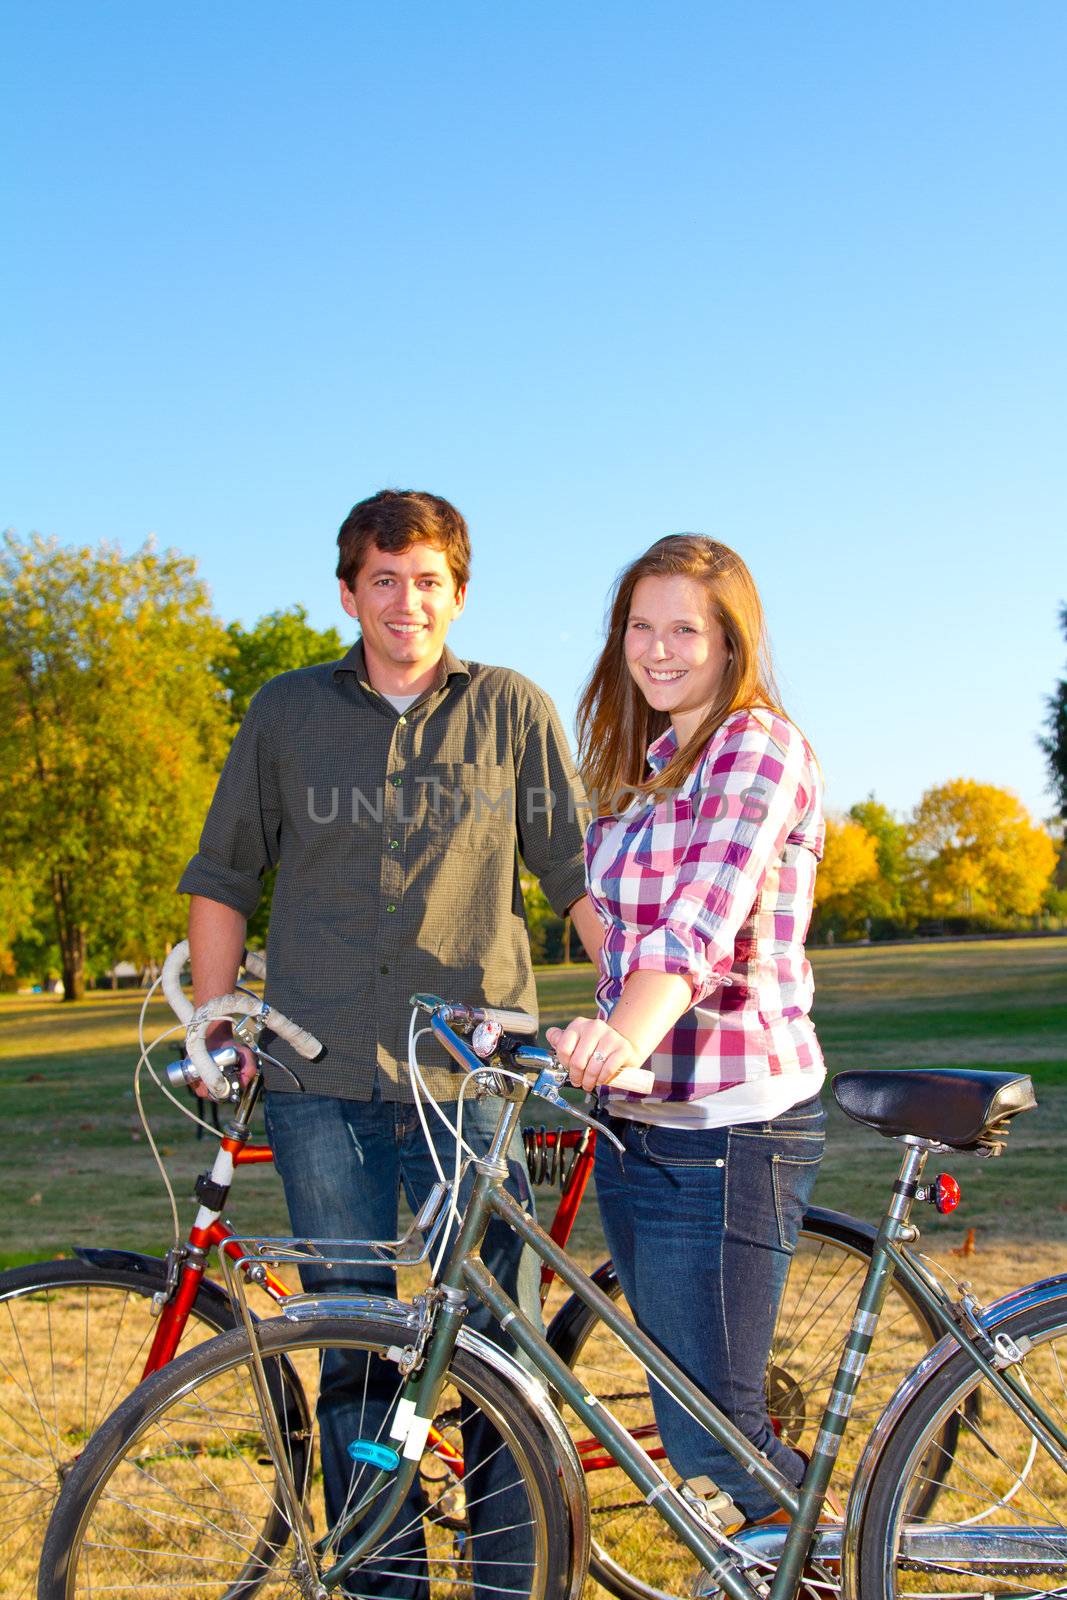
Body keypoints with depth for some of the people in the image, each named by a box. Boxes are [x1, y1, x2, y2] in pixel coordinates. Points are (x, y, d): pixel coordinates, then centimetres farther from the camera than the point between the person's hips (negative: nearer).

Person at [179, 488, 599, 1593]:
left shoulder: (511, 710, 6)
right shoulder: (287, 712, 8)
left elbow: (579, 876, 7)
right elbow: (222, 880, 14)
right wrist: (211, 1031, 7)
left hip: (471, 1078, -1)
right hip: (321, 1085, 1)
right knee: (354, 1350, 7)